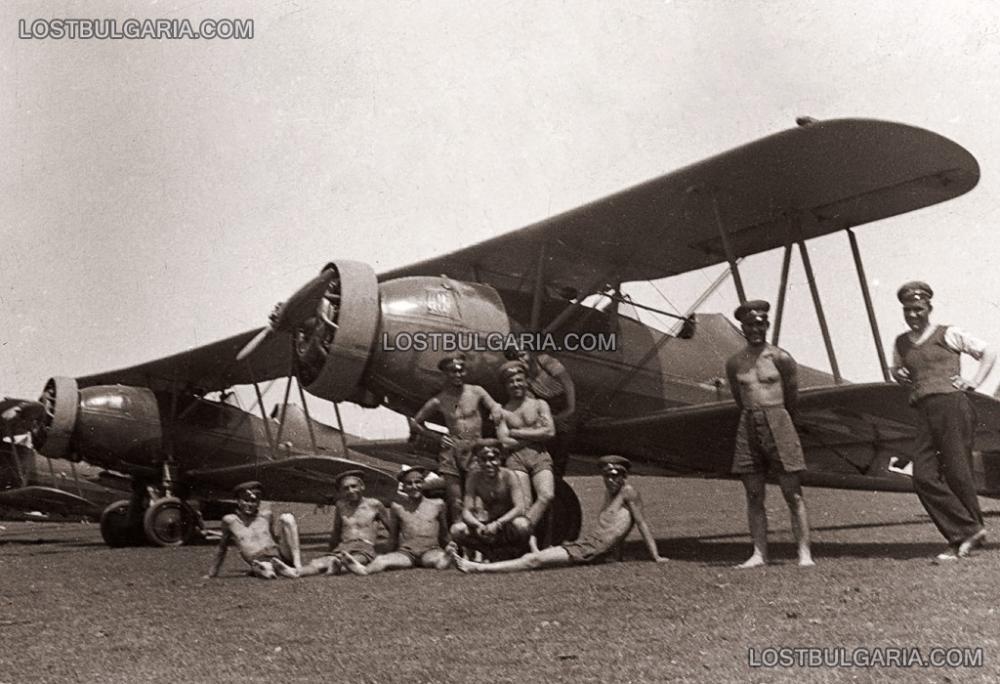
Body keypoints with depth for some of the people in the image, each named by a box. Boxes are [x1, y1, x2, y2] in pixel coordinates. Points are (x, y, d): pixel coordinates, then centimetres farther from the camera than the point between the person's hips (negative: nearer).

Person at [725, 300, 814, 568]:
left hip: (778, 423, -3)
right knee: (754, 497, 5)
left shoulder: (781, 358, -3)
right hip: (748, 427, 4)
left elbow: (792, 397, 8)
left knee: (793, 495, -2)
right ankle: (759, 554, 9)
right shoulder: (734, 363, 7)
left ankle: (805, 553, 1)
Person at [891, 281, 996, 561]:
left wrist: (974, 382, 1)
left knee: (957, 472, -5)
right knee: (923, 477, -8)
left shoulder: (948, 334, 6)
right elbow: (896, 370, 35)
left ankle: (969, 530, 12)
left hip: (952, 404, -5)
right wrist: (899, 375, 12)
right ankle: (967, 531, -3)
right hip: (925, 412, 5)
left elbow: (988, 353, 11)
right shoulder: (901, 343, 19)